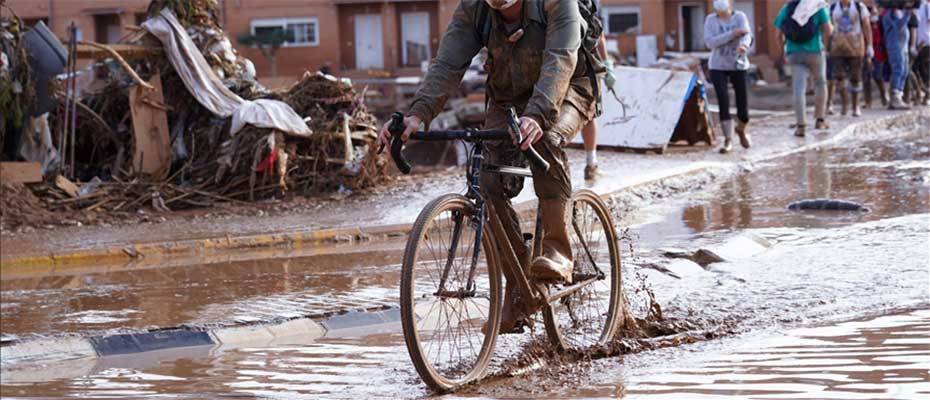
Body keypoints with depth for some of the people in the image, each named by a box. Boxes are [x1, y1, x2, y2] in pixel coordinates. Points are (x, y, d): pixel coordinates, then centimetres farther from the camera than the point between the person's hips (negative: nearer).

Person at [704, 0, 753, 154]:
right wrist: (732, 34, -26)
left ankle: (741, 130, 34)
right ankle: (728, 141, -9)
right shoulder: (710, 20, -4)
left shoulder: (740, 17, -7)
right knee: (723, 103, -15)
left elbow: (746, 35, -24)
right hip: (718, 67, 0)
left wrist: (744, 45, -48)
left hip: (738, 66, 0)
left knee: (743, 110, 2)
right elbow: (710, 42, -17)